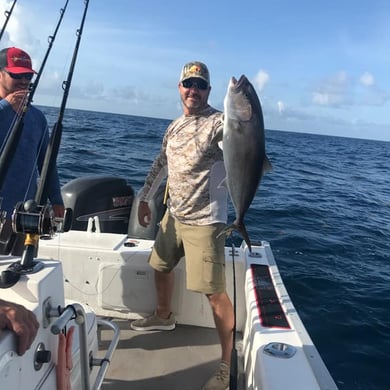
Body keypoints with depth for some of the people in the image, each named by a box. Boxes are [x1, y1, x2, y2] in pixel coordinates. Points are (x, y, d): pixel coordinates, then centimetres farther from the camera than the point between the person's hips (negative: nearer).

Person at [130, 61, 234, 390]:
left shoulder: (218, 122, -11)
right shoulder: (174, 126, 13)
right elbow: (161, 165, 21)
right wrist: (144, 199, 23)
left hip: (204, 222, -8)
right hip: (173, 215, 8)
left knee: (215, 292, -8)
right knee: (159, 266, 23)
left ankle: (229, 364, 7)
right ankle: (164, 316, 50)